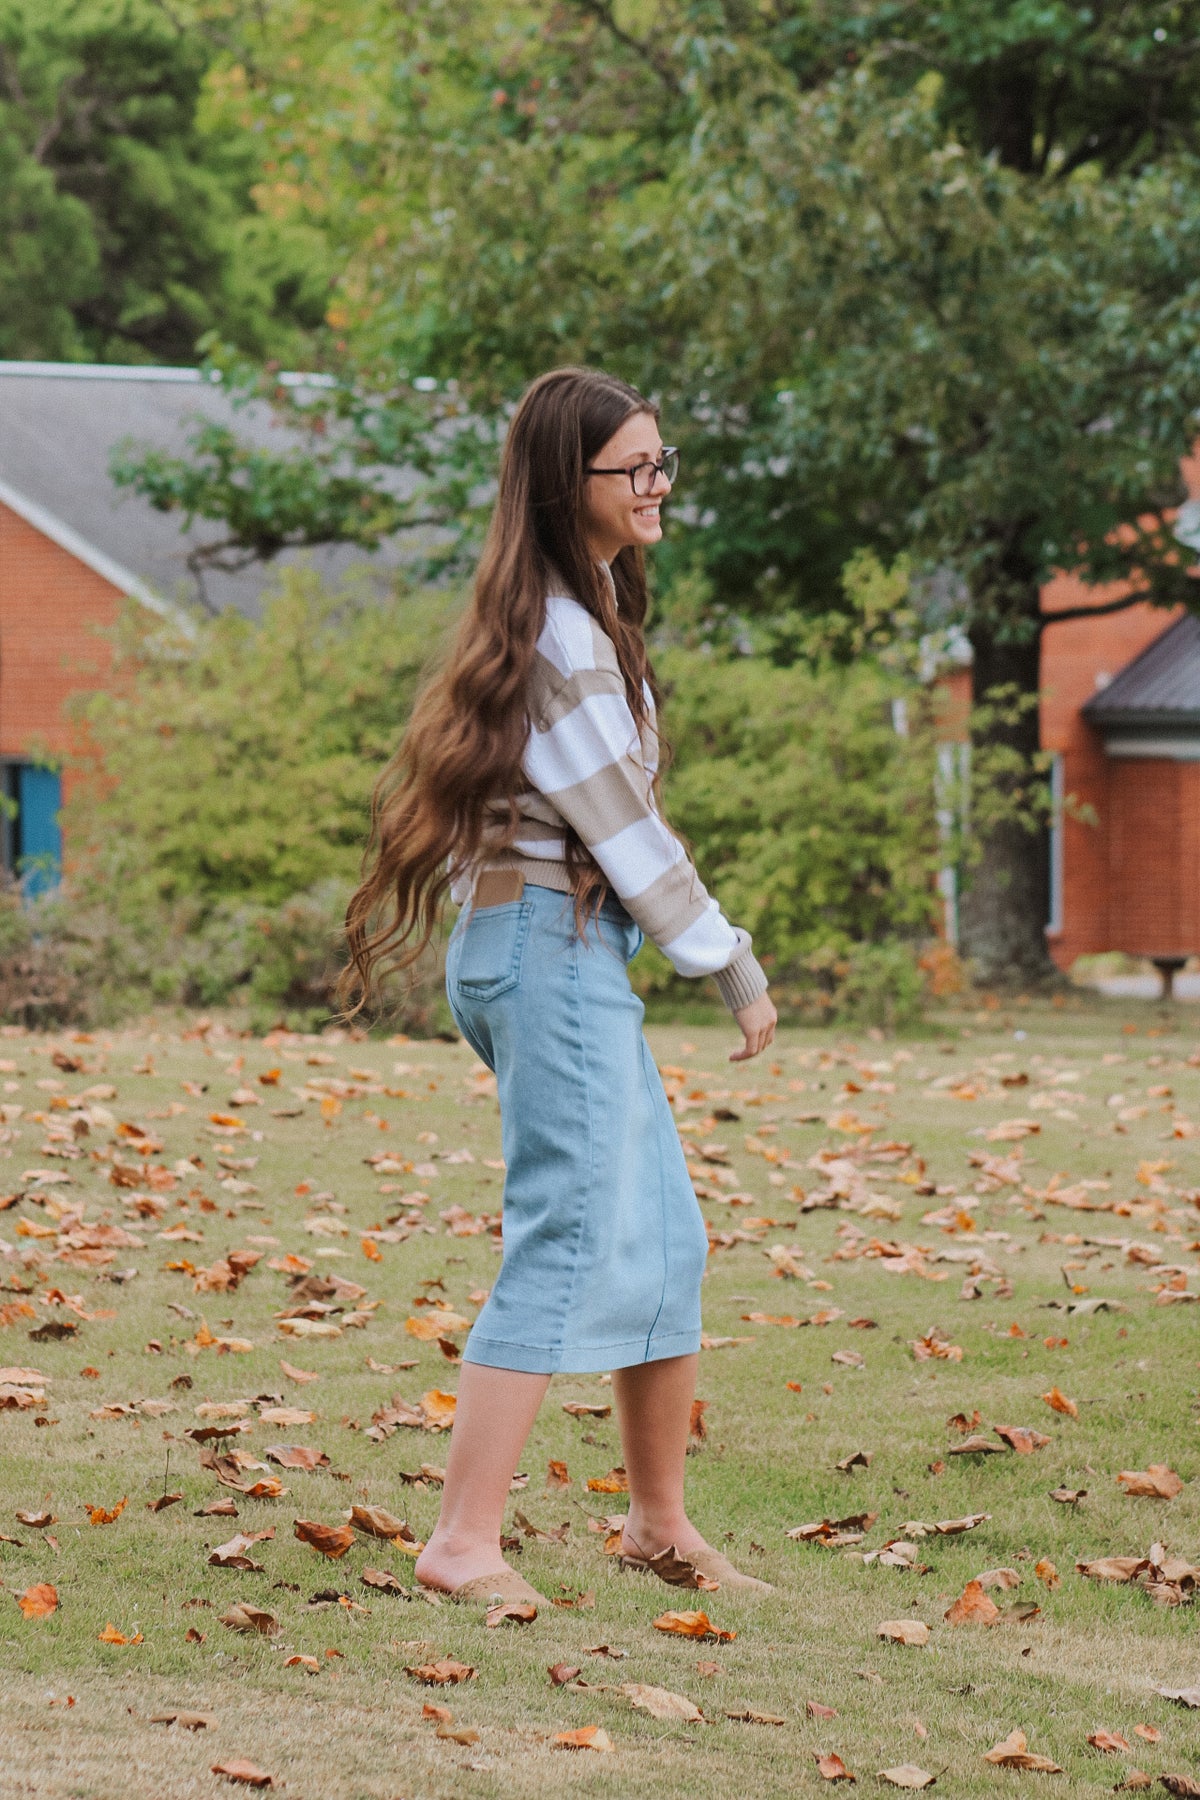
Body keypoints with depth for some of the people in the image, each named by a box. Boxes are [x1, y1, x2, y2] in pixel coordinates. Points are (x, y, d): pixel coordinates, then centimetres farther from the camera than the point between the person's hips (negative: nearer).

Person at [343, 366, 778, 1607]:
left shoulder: (587, 606, 16)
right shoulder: (562, 632, -15)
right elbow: (621, 824, -15)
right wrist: (735, 969, -8)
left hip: (571, 954, 10)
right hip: (553, 946, -10)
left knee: (663, 1238, 13)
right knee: (568, 1245, -13)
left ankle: (660, 1524, 22)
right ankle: (464, 1545, -15)